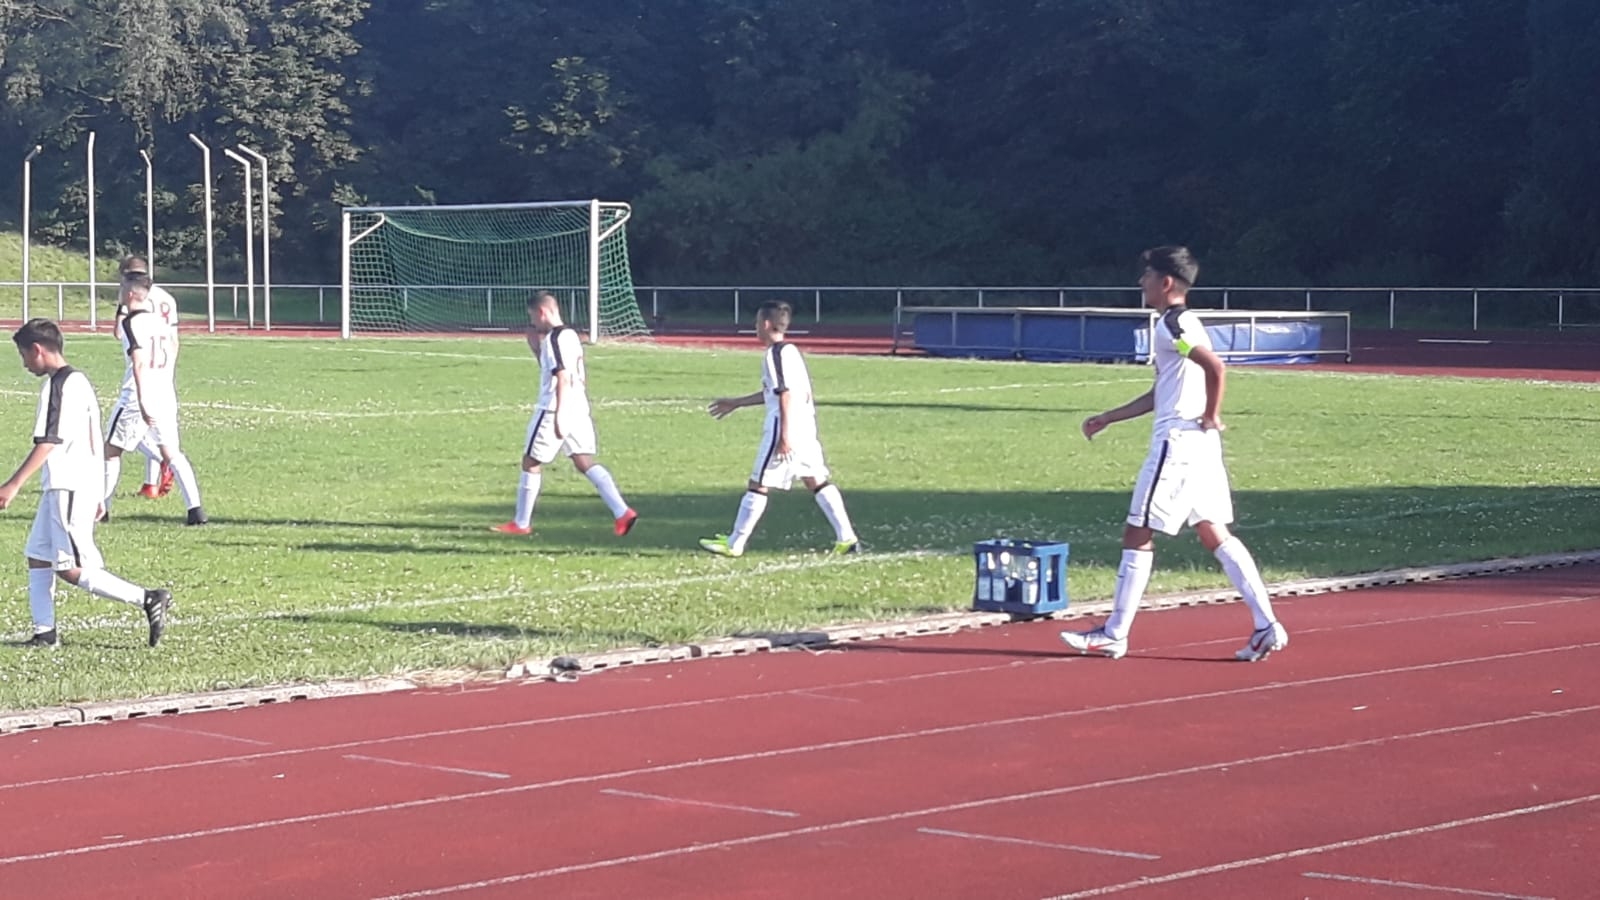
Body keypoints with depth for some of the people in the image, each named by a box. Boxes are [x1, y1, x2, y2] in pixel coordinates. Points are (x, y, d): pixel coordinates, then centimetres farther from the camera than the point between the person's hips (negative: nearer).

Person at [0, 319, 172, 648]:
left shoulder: (56, 386, -15)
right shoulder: (79, 381, 15)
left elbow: (47, 442, -21)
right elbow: (93, 443, 19)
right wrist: (95, 495, 23)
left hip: (68, 488, -10)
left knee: (70, 568, -9)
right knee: (37, 556, 12)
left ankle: (147, 599, -12)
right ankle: (44, 633, 13)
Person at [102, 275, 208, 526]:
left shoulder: (131, 323, -11)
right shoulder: (160, 323, 12)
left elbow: (139, 362, -19)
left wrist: (142, 401, -24)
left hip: (138, 398, -6)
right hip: (166, 396, 6)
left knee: (112, 450, 9)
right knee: (171, 453, 5)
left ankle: (101, 507, 16)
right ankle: (196, 509, -8)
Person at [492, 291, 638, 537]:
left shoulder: (552, 339, -14)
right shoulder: (572, 335, 15)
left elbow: (563, 378, -22)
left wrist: (558, 415, -26)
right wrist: (538, 347, 22)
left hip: (553, 411, -8)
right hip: (579, 410, 8)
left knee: (531, 463, 6)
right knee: (585, 462, 4)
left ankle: (521, 523, 15)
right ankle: (622, 512, -12)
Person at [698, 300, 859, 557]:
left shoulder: (775, 354, -11)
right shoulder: (791, 351, 18)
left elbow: (786, 395, -18)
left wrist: (785, 435, -22)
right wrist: (736, 403, 37)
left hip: (785, 428, -9)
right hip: (806, 428, 9)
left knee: (758, 485, -1)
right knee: (817, 481, 10)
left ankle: (734, 544, 5)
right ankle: (847, 538, 3)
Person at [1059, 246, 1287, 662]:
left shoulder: (1173, 324, -13)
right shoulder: (1178, 325, 19)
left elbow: (1215, 367, -27)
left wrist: (1211, 416, -16)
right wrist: (1107, 418, 27)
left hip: (1177, 443, -10)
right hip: (1198, 446, 10)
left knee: (1137, 535, -1)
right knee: (1215, 535, 8)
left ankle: (1114, 635, 5)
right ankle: (1266, 625, 2)